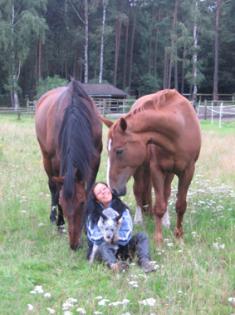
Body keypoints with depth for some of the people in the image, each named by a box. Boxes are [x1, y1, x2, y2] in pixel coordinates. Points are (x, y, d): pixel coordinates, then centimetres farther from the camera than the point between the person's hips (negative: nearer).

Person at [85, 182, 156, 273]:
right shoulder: (93, 215, -7)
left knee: (142, 236, -16)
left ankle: (144, 261, -42)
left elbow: (126, 235, -9)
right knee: (103, 246, -34)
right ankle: (113, 264, -63)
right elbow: (95, 239, -16)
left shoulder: (122, 208, -4)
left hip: (122, 245, 2)